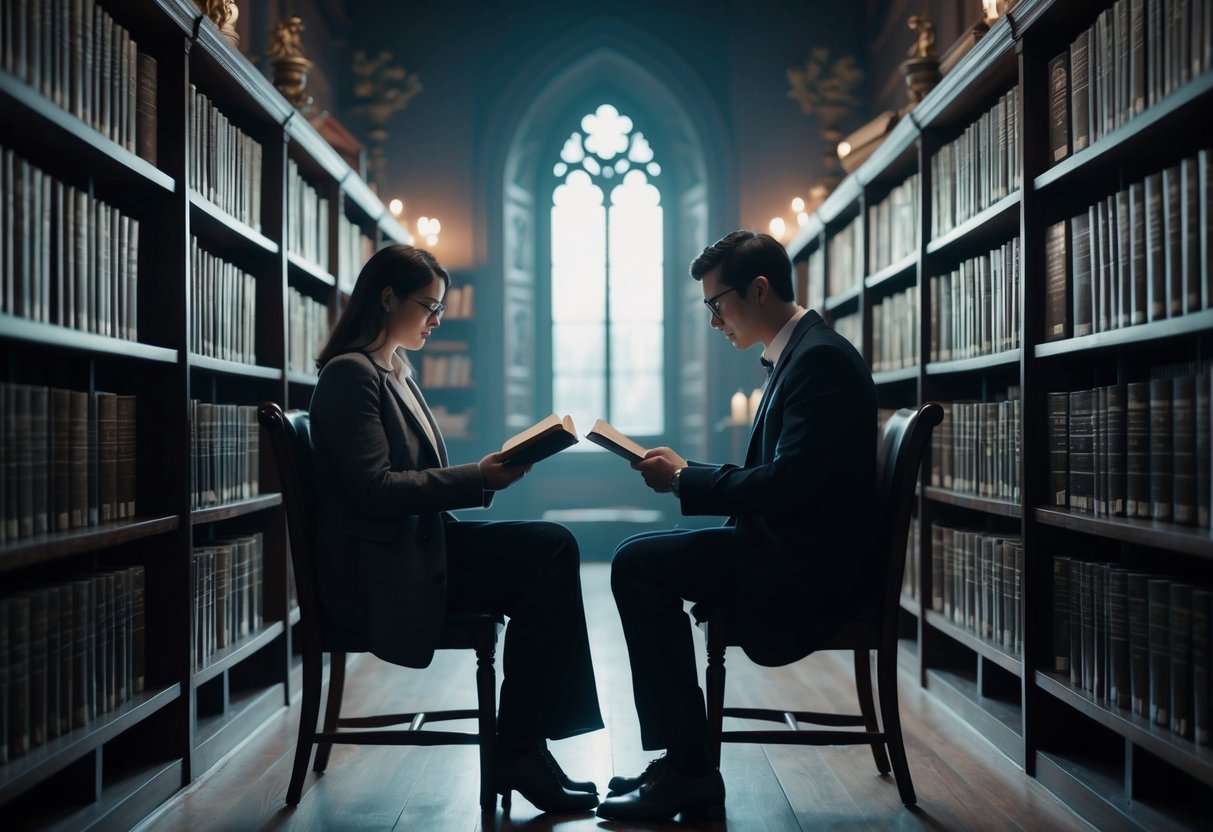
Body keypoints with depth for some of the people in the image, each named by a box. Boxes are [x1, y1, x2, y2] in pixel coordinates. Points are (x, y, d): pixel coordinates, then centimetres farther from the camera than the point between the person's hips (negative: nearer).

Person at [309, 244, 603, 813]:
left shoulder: (395, 372, 20)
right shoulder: (351, 373, -9)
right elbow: (375, 489, -18)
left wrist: (484, 475, 5)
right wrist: (478, 478, -17)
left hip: (419, 545, 9)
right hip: (379, 573, -9)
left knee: (553, 547, -14)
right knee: (550, 555, -21)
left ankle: (523, 748, -12)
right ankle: (519, 753, -11)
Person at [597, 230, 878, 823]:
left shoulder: (820, 357, -16)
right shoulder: (796, 354, 16)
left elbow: (787, 483, -25)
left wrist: (684, 481, -13)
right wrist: (686, 472, 7)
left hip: (812, 566, -11)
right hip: (793, 550, 11)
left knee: (639, 564, -16)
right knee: (640, 561, 8)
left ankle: (688, 770, -7)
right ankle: (680, 763, 9)